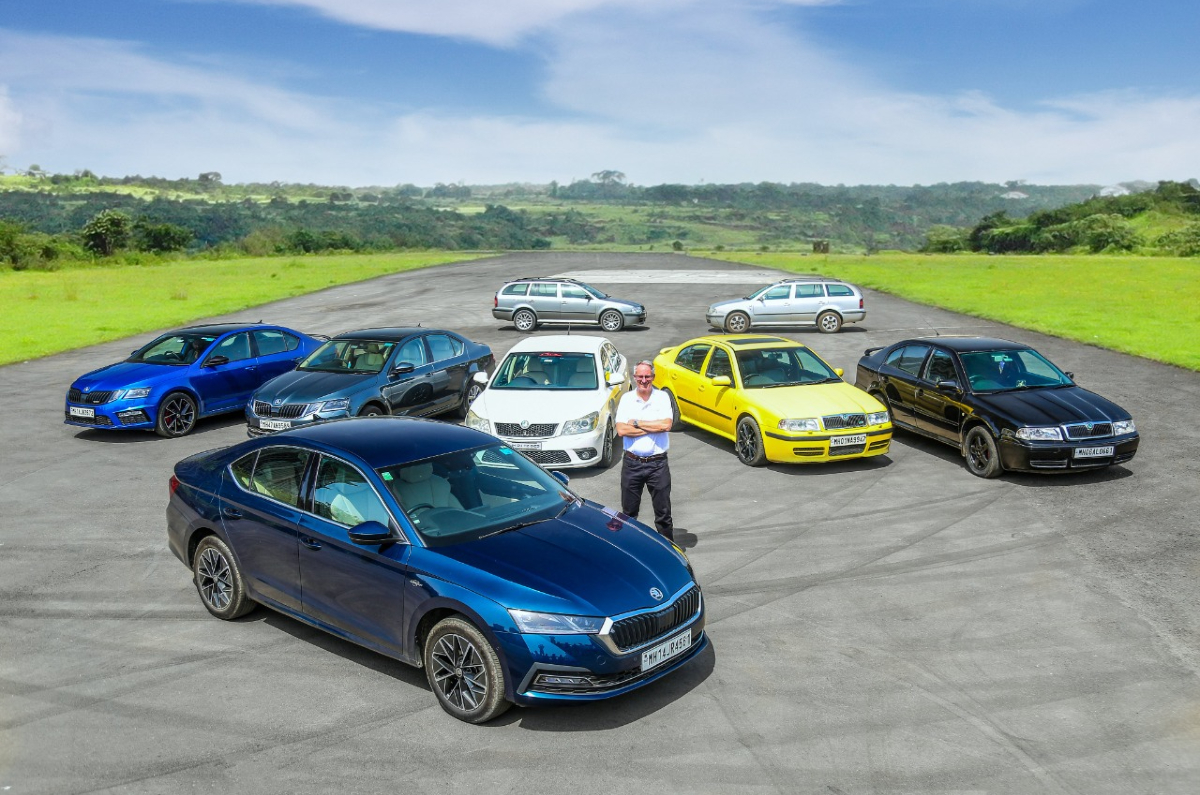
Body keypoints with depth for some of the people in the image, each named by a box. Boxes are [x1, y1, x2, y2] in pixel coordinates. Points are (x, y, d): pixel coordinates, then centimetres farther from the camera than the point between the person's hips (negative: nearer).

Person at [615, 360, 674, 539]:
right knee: (628, 512, 12)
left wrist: (636, 423, -11)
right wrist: (653, 427, -12)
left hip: (657, 463, -1)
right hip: (632, 463, 1)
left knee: (663, 513, 6)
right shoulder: (626, 398, 3)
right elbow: (621, 430, -10)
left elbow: (666, 425, -15)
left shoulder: (662, 397, 1)